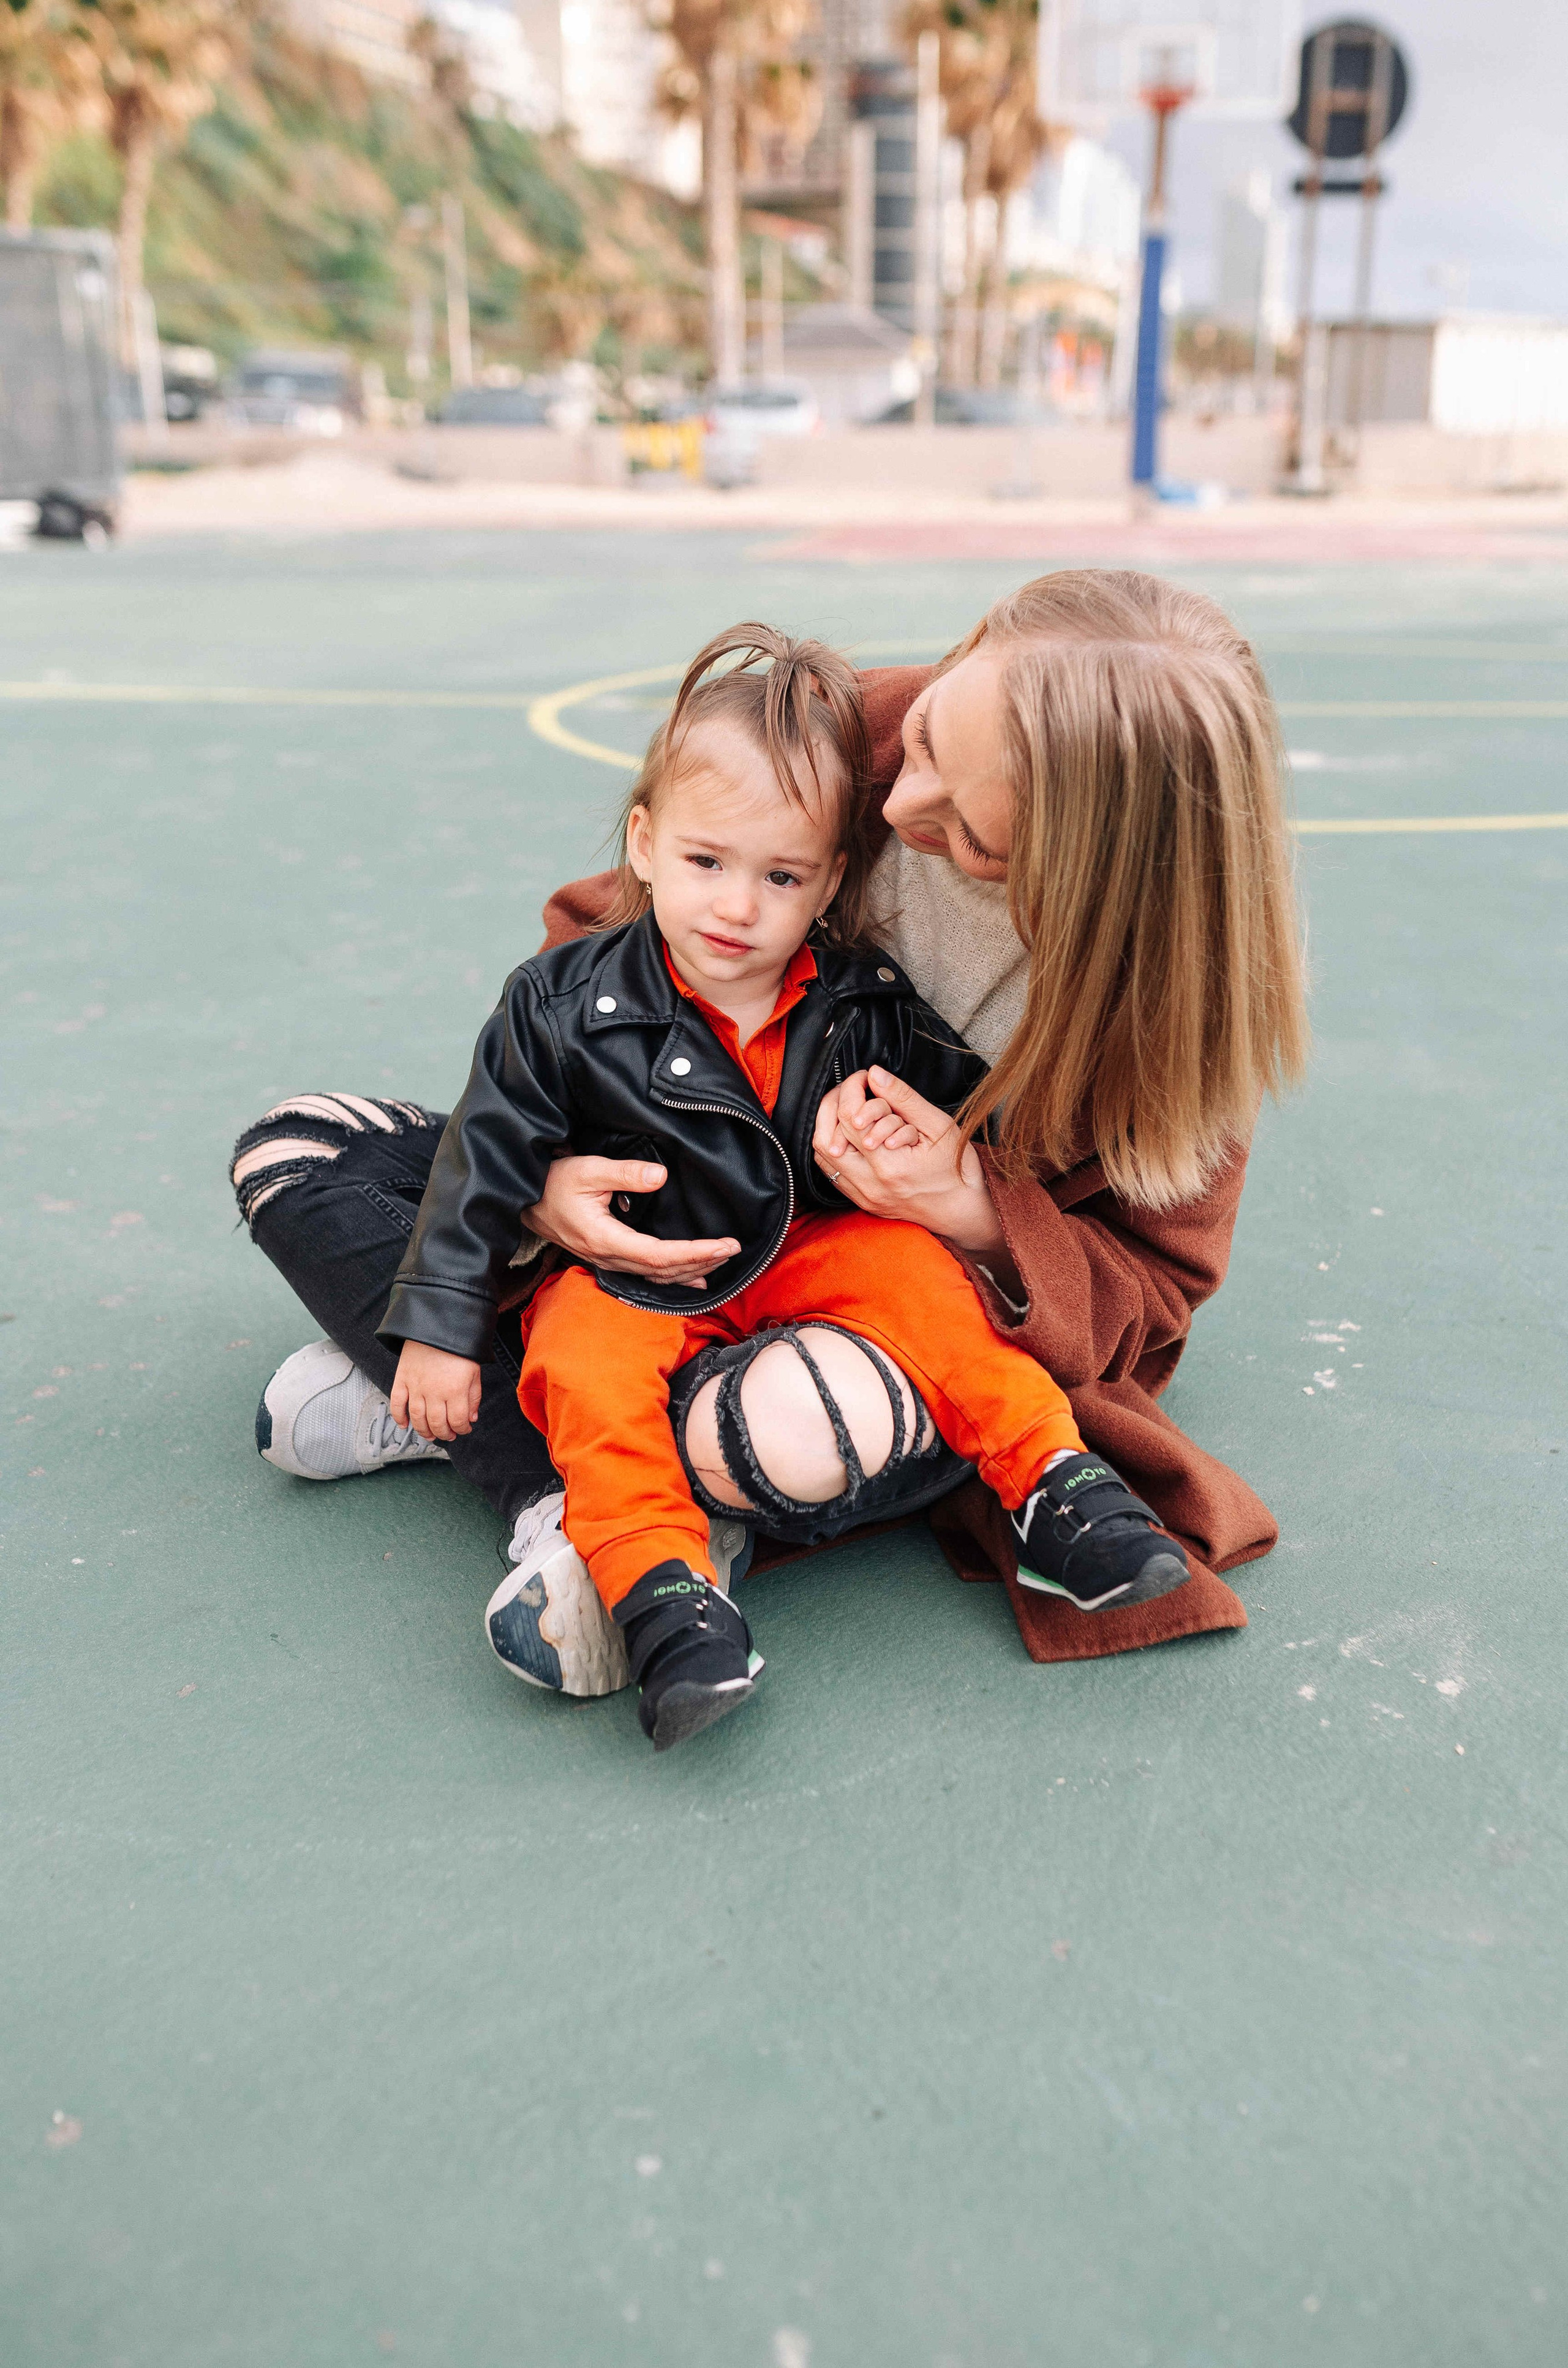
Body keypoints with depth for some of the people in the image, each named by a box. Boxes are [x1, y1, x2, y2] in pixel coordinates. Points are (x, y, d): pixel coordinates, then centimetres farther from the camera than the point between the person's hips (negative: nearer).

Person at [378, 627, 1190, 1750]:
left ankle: (1053, 1478, -16)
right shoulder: (567, 1006, -12)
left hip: (811, 1247, 2)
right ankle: (658, 1584, -32)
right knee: (586, 1359, -30)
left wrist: (909, 1126, -17)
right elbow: (488, 1159, -7)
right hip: (628, 1273, -1)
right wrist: (439, 1325, -8)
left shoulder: (866, 1006, -7)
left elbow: (970, 1103, 7)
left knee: (913, 1271, -22)